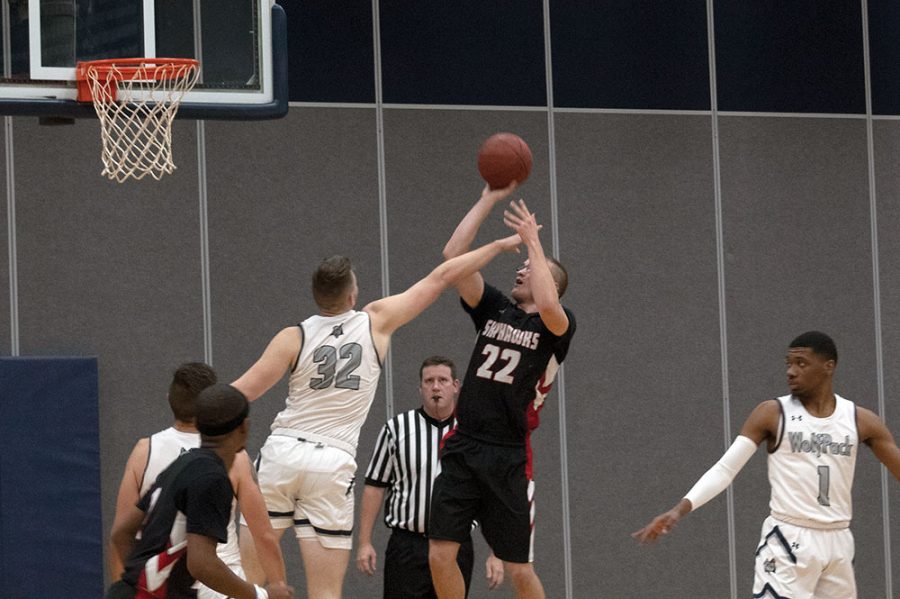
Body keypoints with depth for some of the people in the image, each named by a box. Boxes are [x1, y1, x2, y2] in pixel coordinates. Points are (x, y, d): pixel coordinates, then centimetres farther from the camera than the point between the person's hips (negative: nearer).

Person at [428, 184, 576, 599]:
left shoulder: (557, 325, 1)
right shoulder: (494, 309, 13)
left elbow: (547, 306, -25)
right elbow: (453, 255, 5)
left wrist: (533, 242, -17)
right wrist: (489, 199, 2)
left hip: (508, 459, -4)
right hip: (462, 450, 4)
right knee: (440, 555, -4)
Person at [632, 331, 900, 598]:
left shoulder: (860, 420, 4)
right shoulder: (772, 414, -4)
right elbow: (725, 468, -7)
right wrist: (680, 509, -20)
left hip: (838, 543, 4)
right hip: (789, 541, -4)